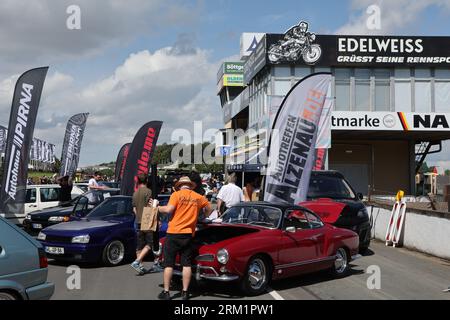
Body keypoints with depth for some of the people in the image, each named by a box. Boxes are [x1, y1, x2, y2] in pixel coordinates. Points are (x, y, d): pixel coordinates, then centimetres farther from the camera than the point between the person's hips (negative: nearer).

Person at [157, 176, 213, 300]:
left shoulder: (177, 194, -5)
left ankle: (166, 292, 5)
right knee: (186, 264, 8)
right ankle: (185, 292, 9)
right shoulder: (198, 197, 8)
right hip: (188, 234, 3)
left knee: (168, 264, 4)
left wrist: (158, 208, 2)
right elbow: (209, 210, 20)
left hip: (173, 233, -3)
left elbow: (169, 209, -15)